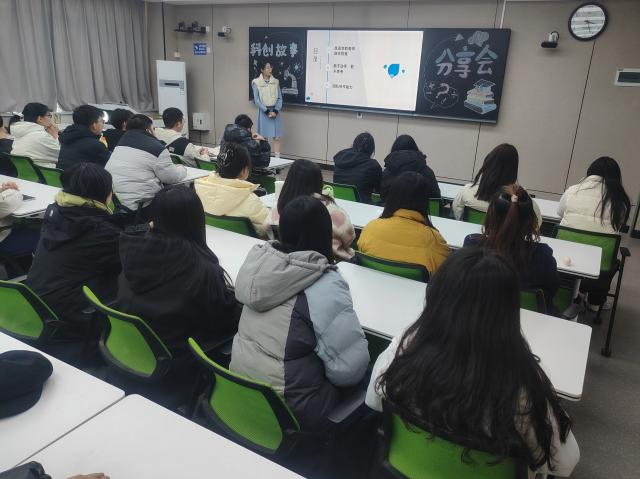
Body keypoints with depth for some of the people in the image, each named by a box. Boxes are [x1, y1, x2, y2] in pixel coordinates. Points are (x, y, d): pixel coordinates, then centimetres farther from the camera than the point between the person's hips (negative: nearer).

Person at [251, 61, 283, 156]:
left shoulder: (276, 82, 5)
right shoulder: (256, 83, -3)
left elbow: (280, 98, 4)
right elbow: (256, 100, -7)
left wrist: (276, 111, -10)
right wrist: (267, 111, -13)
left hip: (275, 111, 2)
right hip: (263, 111, -2)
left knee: (276, 137, -1)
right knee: (263, 137, 2)